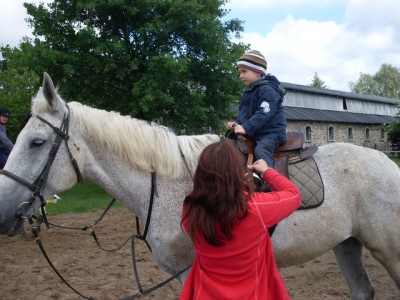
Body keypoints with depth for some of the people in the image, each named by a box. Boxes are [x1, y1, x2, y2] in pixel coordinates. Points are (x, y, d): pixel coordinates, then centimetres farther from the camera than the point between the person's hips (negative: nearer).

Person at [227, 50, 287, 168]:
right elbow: (244, 112, 21)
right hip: (254, 133, 10)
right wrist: (237, 123, 1)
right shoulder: (250, 91, 15)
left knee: (260, 150, -35)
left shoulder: (267, 90, -16)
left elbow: (263, 114, -26)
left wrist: (246, 128, -31)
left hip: (270, 133, -10)